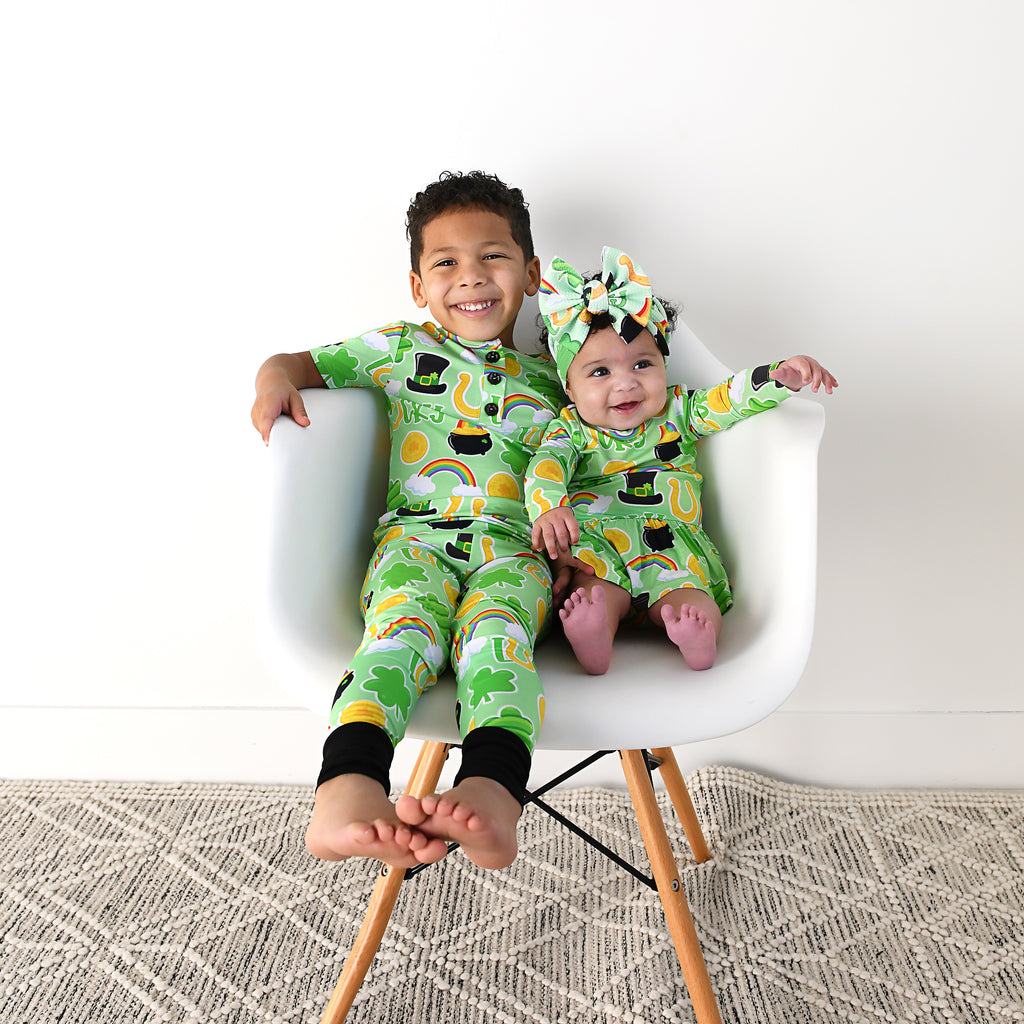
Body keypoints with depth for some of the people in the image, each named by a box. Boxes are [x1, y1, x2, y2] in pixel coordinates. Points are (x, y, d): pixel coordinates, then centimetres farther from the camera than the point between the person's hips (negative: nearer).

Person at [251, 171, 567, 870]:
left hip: (512, 542, 0)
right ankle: (347, 788, -54)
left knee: (496, 629, -34)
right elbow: (306, 361, 25)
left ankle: (491, 790, -58)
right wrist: (276, 378, 1)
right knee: (403, 627, -34)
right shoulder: (399, 349, 21)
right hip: (417, 531, 0)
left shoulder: (550, 374, 24)